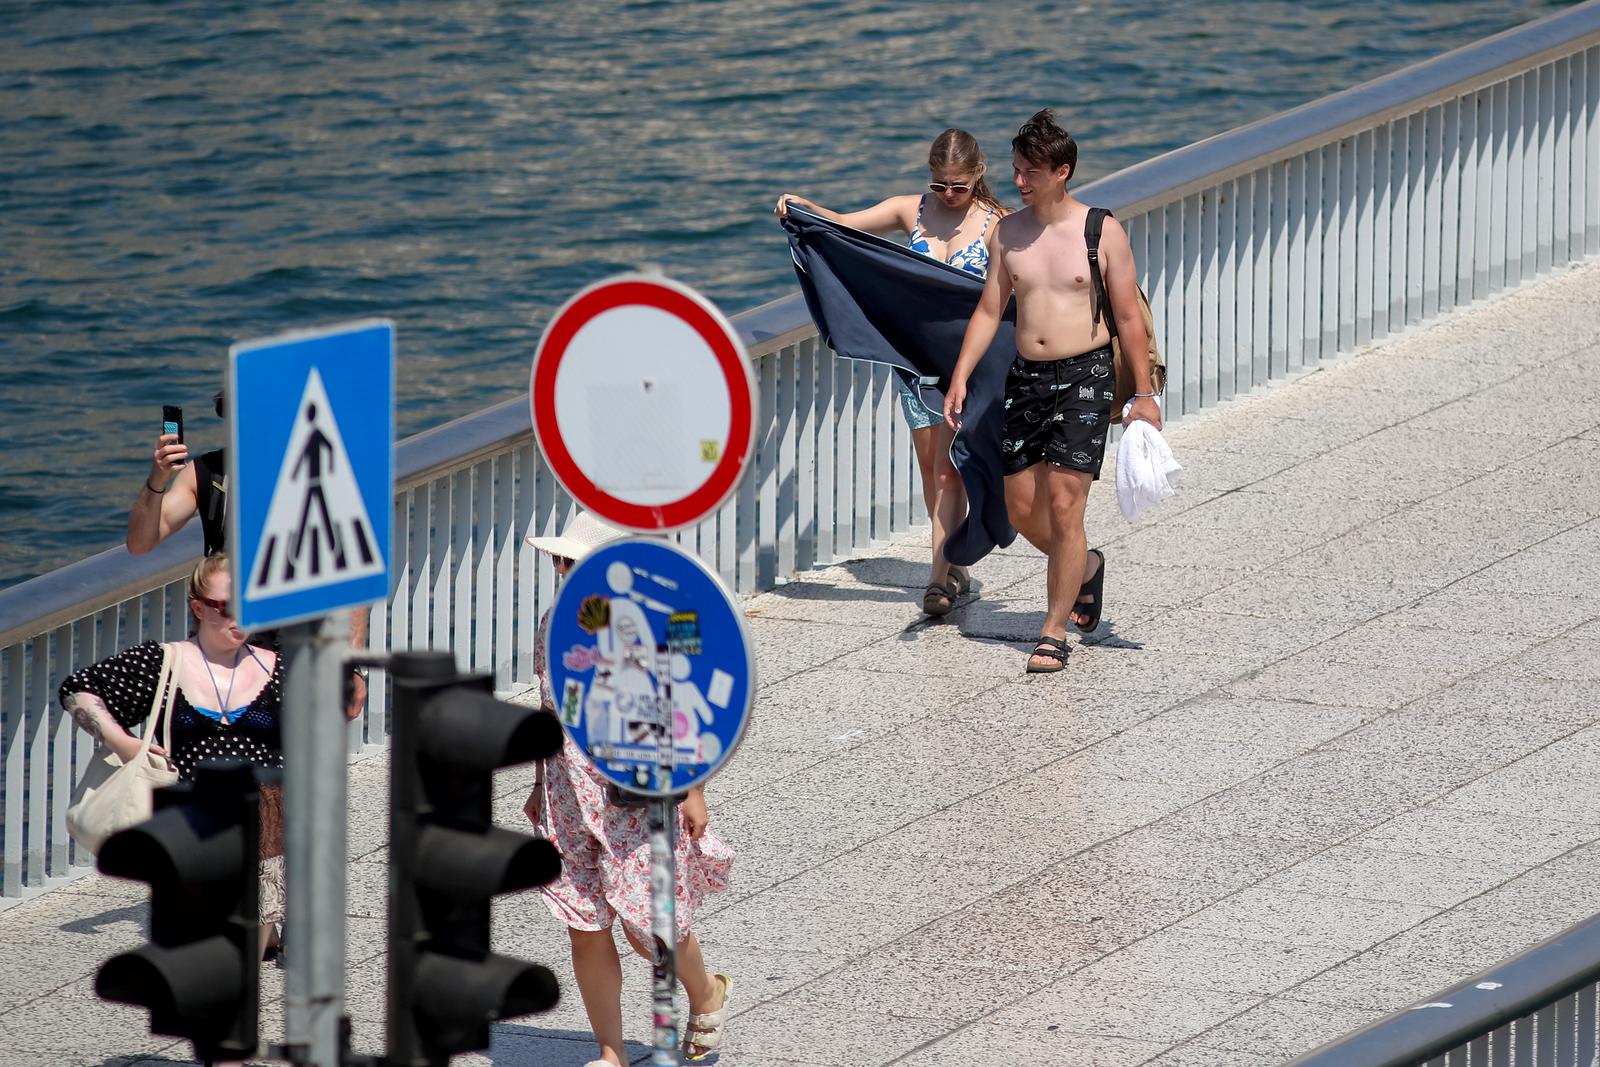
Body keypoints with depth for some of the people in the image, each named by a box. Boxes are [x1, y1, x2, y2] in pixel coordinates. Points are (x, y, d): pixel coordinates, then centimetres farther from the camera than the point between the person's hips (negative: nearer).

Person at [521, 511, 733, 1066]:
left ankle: (707, 996, 31)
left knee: (645, 924, -1)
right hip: (573, 798, 5)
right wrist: (542, 785, 19)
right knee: (585, 930, 3)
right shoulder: (556, 621, 4)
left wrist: (692, 790, -7)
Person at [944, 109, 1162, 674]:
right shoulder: (1008, 232, 5)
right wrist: (960, 377, 0)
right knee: (1023, 510, 7)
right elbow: (989, 311, 10)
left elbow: (1128, 316, -2)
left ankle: (1054, 633, -2)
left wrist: (1144, 394, -2)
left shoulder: (1102, 232, -6)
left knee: (1063, 507, -11)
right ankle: (1085, 568, 37)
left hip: (1084, 376, -5)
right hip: (1026, 375, 5)